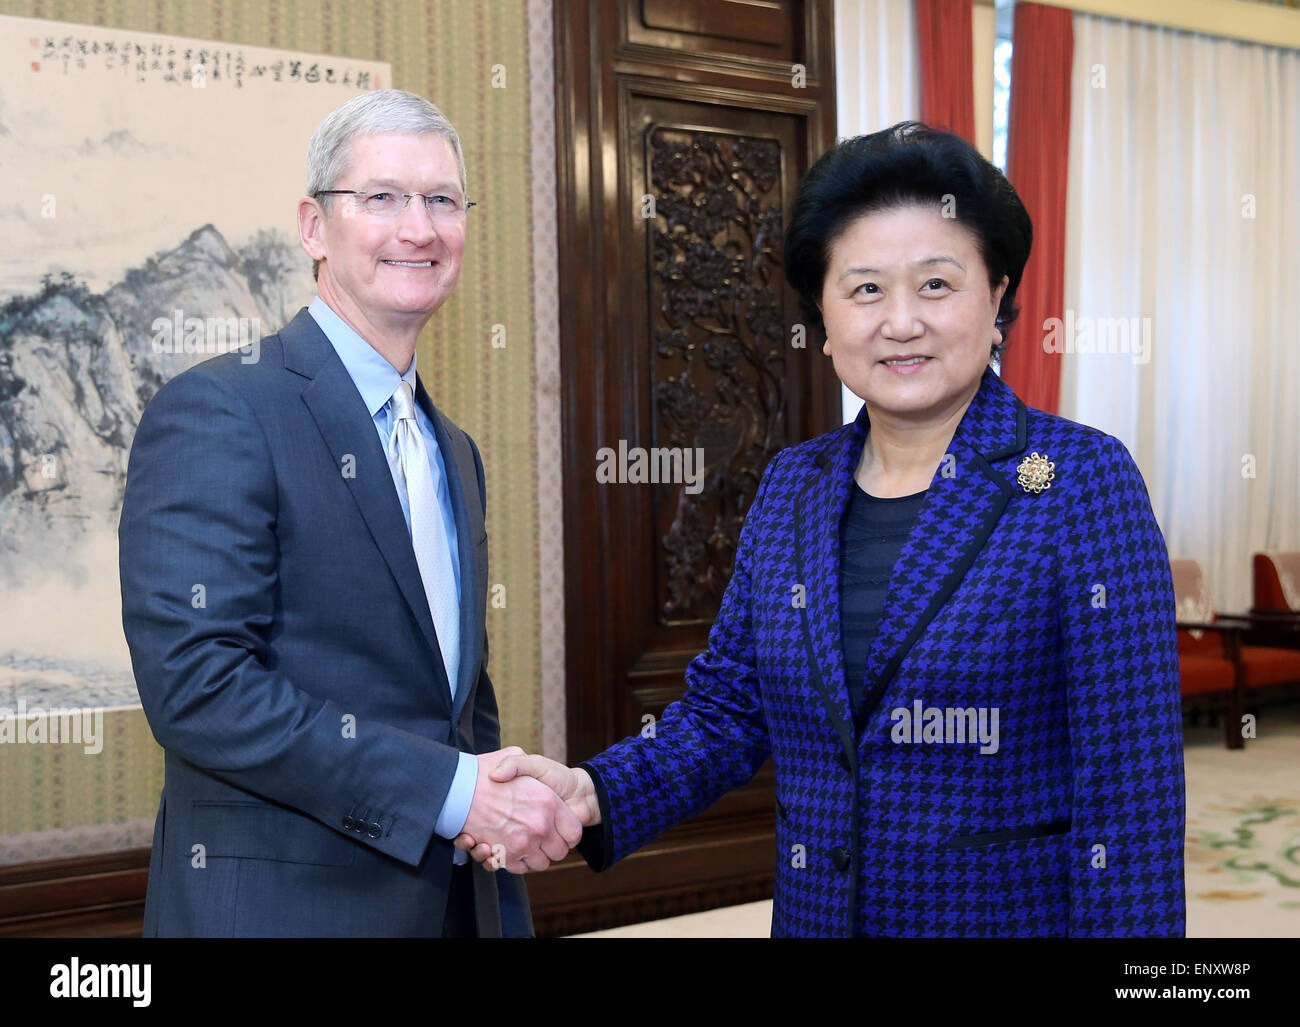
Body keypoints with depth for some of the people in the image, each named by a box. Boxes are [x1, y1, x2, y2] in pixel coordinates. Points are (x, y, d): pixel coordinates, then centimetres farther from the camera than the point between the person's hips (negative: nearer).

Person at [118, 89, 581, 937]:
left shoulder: (453, 451, 13)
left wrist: (516, 812, -1)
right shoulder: (217, 412, -12)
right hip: (281, 903, -7)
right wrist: (451, 793, -21)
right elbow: (196, 683, -22)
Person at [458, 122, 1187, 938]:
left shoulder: (1085, 482, -12)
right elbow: (728, 707, 5)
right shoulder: (791, 488, 3)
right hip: (811, 909, 5)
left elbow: (1129, 775, -14)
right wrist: (594, 794, -11)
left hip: (1016, 909, -4)